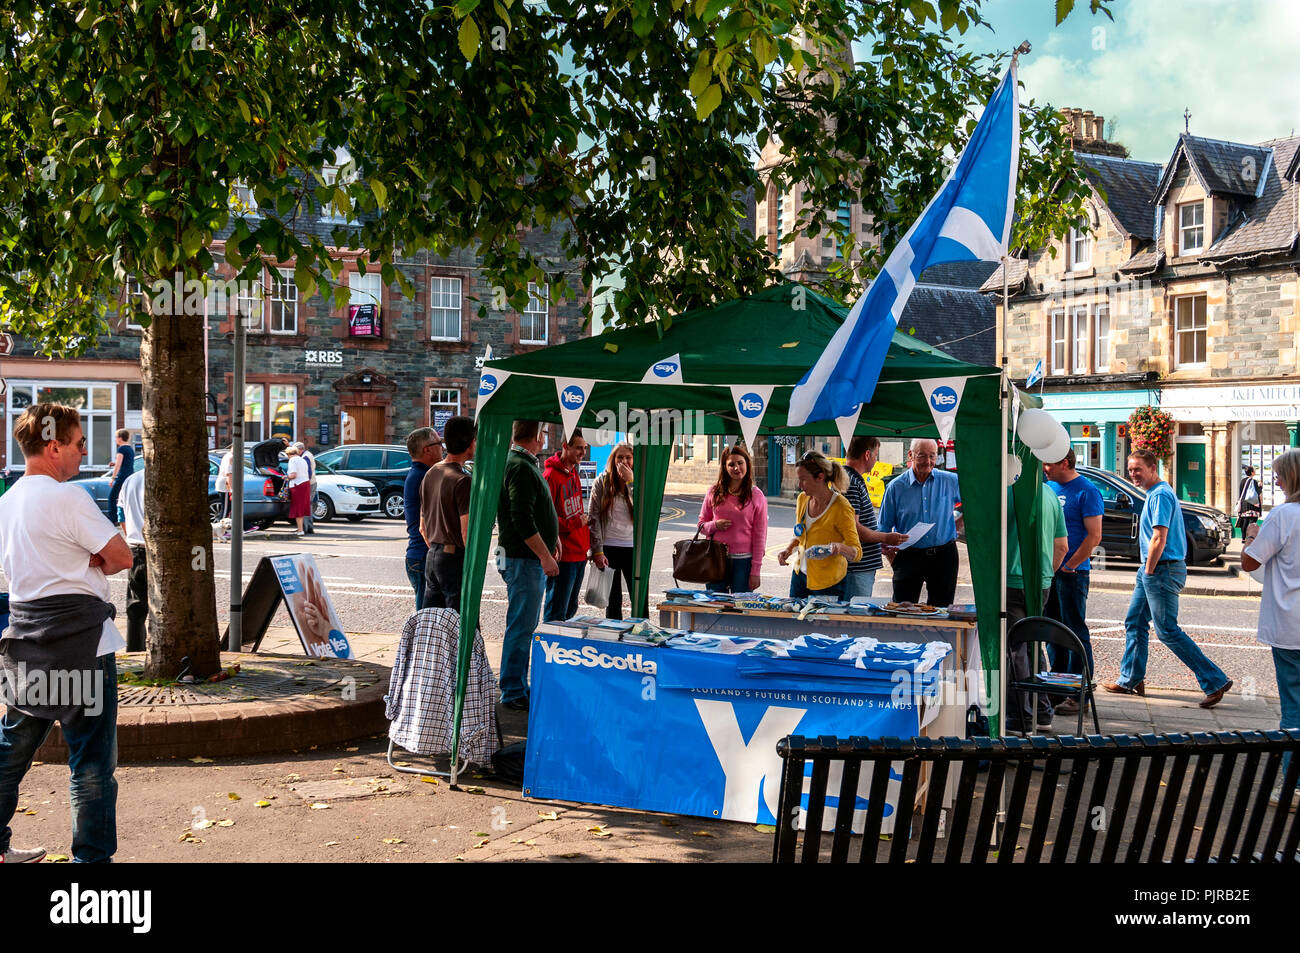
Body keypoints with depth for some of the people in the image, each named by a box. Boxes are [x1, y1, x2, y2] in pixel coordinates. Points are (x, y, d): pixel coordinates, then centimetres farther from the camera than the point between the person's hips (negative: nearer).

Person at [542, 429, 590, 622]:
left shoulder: (573, 472, 13)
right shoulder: (551, 475, -15)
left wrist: (587, 540, 14)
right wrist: (575, 523, -18)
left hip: (579, 553, 9)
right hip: (563, 555, -9)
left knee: (571, 608, 17)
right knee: (557, 613, -3)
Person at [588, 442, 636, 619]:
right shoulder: (602, 482, 1)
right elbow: (593, 517, -2)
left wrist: (630, 482, -16)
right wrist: (597, 551, -8)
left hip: (633, 547, 1)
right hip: (608, 547, -1)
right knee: (613, 600, 5)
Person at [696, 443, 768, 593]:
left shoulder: (756, 496, -1)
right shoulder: (714, 492, 6)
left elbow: (760, 535, -1)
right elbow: (701, 523, 15)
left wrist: (755, 571, -5)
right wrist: (714, 525, -9)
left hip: (743, 560, -2)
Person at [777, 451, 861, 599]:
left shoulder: (841, 508, -20)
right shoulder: (802, 499, 0)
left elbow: (857, 553, -19)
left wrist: (840, 548, -39)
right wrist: (789, 549, -3)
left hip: (828, 582, -6)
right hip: (800, 575, 6)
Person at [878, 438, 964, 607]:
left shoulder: (950, 481, 2)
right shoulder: (896, 486, 0)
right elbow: (884, 528, 5)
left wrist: (959, 523, 9)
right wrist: (890, 555, -7)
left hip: (944, 556, 1)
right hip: (909, 556, -1)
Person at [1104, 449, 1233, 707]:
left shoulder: (1160, 495, -16)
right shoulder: (1157, 493, 16)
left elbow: (1159, 538, -22)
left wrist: (1149, 571, -15)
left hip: (1163, 570, -10)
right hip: (1153, 570, 10)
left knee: (1168, 631, -7)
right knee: (1134, 622, 14)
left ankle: (1215, 681, -4)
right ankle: (1130, 680, 22)